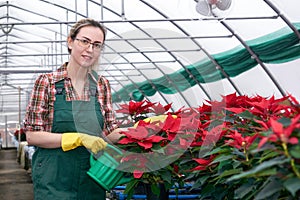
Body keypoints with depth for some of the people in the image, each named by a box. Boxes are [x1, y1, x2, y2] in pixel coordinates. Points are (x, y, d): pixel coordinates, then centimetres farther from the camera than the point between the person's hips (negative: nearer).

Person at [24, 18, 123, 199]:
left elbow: (110, 134, 8)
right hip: (55, 180, -4)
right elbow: (32, 135, -10)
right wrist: (80, 138, -20)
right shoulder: (47, 82, -5)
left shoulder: (102, 85, 6)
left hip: (93, 176, 4)